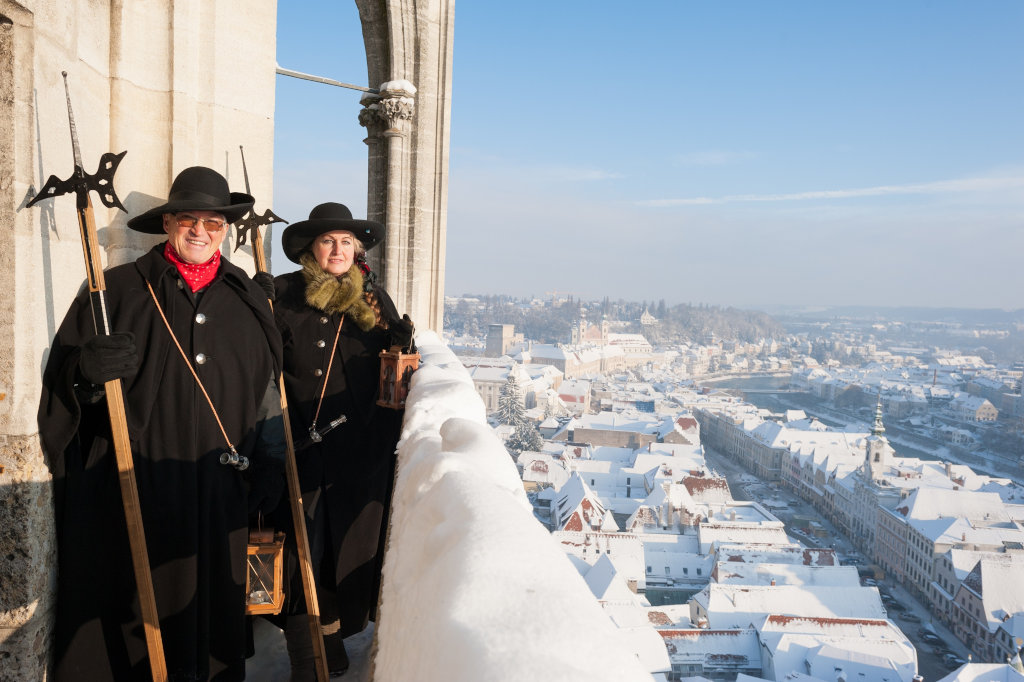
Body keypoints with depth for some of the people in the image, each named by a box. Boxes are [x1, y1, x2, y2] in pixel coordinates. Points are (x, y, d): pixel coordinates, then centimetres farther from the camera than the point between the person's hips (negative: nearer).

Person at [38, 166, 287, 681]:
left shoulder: (247, 299, 10)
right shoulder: (117, 290, 1)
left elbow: (268, 388, 15)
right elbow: (64, 379, 1)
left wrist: (270, 462, 12)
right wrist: (87, 371, -22)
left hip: (219, 488, 2)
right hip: (135, 488, -2)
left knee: (212, 602, 9)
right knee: (135, 604, 2)